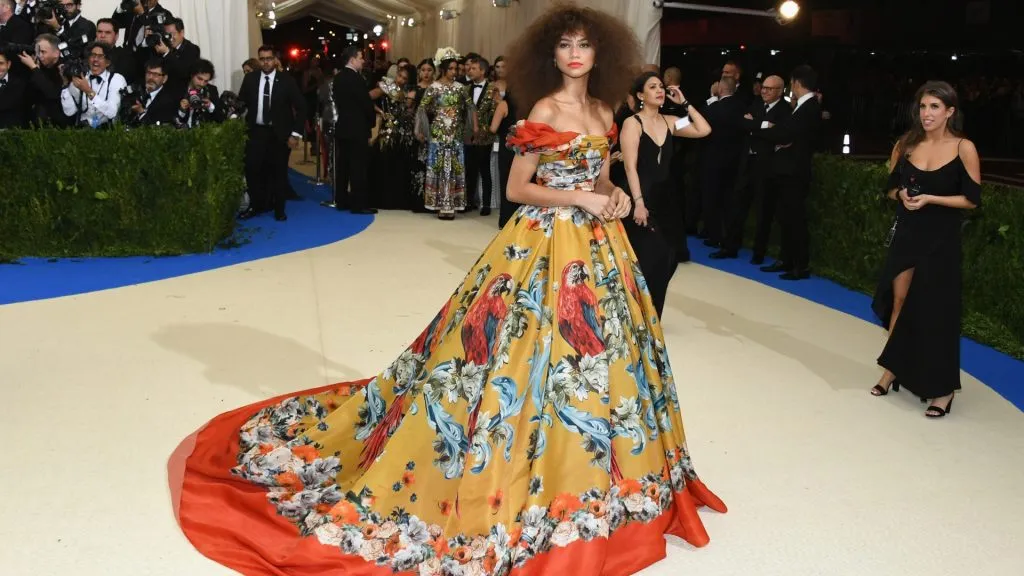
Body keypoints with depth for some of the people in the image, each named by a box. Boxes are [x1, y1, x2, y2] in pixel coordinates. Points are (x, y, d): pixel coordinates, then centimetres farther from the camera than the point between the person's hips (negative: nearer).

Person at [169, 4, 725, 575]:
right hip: (549, 243, -8)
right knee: (541, 350, -5)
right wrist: (578, 198, -18)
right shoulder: (544, 111, -10)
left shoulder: (602, 112, 10)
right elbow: (517, 188, -11)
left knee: (596, 354, 14)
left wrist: (615, 197, -3)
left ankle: (581, 473, 31)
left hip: (597, 244, 8)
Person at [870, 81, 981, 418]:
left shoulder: (964, 149, -8)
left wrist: (929, 199, -18)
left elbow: (972, 200, -8)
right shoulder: (906, 145, 2)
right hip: (906, 235, 3)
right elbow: (891, 187, 11)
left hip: (941, 241, -3)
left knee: (936, 311, 1)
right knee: (900, 304, 7)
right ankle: (892, 371, 22)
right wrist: (902, 195, -11)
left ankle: (942, 389, 13)